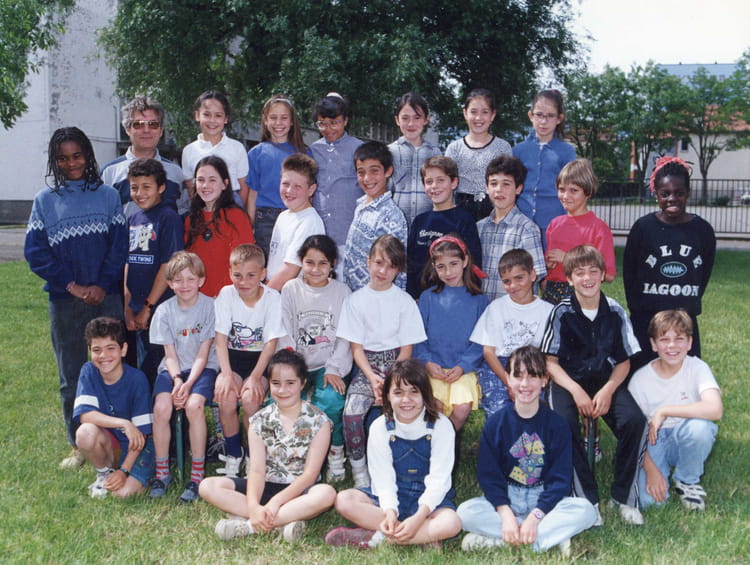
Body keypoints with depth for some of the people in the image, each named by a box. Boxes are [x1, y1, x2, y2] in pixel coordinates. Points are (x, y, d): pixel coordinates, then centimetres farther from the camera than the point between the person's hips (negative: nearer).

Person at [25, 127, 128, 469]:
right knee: (71, 378, 7)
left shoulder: (108, 196, 6)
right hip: (65, 302, 1)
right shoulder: (45, 200, 7)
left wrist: (102, 285, -11)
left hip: (107, 298, -1)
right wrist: (73, 286, -8)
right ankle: (78, 447, 17)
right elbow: (35, 252, 1)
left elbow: (120, 245, 1)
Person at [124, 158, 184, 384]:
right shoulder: (132, 217, 10)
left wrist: (148, 307, -12)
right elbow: (127, 262, 11)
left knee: (157, 371, -2)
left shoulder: (168, 218, -9)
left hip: (160, 309, -6)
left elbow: (169, 266, -13)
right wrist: (127, 307, 4)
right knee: (142, 368, 15)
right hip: (137, 312, 6)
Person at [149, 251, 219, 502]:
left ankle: (197, 474, -17)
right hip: (173, 369, 3)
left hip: (202, 368, -2)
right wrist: (177, 380, -18)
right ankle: (162, 472, -7)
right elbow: (170, 355, 0)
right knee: (161, 407, -24)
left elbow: (203, 354, -8)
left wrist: (189, 383, -20)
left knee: (193, 405, -29)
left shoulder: (210, 307, -8)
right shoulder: (164, 311, 0)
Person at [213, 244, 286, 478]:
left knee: (250, 397, -28)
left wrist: (254, 377, -20)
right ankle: (233, 454, -2)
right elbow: (221, 339, -7)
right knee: (226, 397, -26)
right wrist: (226, 375, -19)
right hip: (232, 359, 2)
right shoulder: (226, 295, -4)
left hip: (260, 360, -1)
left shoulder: (273, 298, -9)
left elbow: (271, 343, -10)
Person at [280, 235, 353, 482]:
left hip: (329, 366, -1)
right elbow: (286, 335, 3)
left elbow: (344, 338, 1)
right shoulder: (290, 290, 7)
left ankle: (336, 452, -3)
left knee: (330, 401, -30)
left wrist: (334, 370, -11)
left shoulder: (342, 291, 4)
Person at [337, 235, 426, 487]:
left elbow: (407, 349, 2)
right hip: (367, 365, 1)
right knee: (352, 411, -25)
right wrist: (373, 378, -14)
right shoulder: (356, 300, 5)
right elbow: (357, 348, 2)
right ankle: (359, 473, -10)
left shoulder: (405, 301, 4)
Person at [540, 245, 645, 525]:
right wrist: (576, 391, -19)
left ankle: (623, 495, -8)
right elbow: (550, 361, -5)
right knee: (565, 424, -32)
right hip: (568, 379, -2)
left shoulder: (615, 312, 1)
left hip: (606, 379, 2)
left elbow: (623, 361, 5)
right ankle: (587, 498, -19)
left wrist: (608, 390, -13)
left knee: (634, 420, -25)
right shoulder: (562, 313, -5)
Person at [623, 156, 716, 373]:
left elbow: (705, 273, 11)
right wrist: (638, 307, 1)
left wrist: (689, 304, 8)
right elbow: (629, 271, 2)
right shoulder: (643, 227, -4)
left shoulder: (702, 230, 1)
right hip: (645, 322, -2)